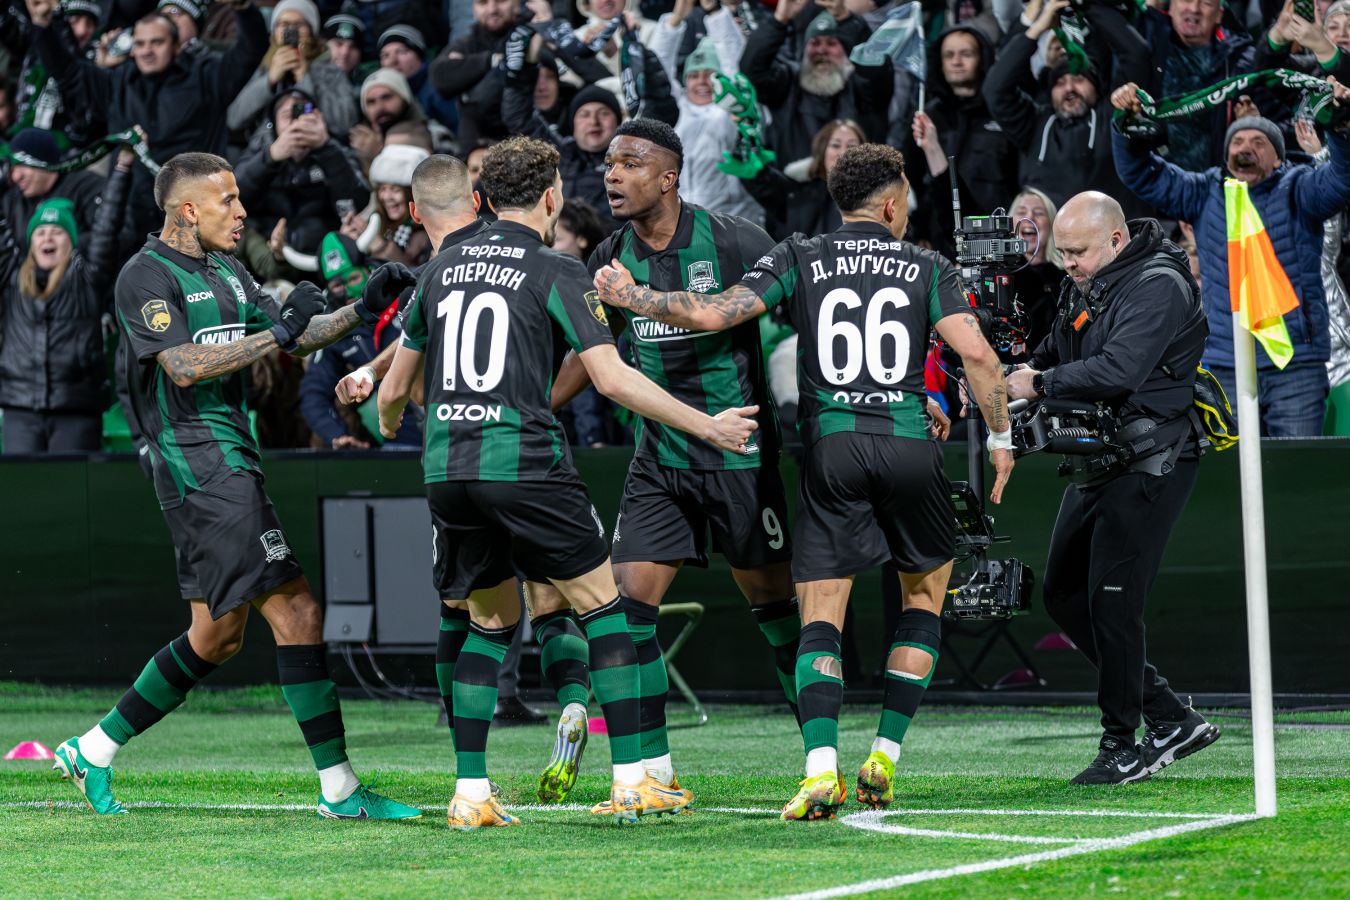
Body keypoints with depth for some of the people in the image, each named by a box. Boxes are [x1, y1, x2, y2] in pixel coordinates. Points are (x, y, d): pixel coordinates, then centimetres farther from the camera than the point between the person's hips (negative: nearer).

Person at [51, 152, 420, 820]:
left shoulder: (225, 270, 18)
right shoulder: (146, 276, -9)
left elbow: (293, 337, 21)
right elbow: (184, 365, -20)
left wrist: (361, 311, 6)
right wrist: (278, 334, -23)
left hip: (230, 461, 10)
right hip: (196, 460, -10)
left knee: (216, 637, 13)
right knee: (298, 613, -13)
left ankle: (91, 754, 22)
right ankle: (338, 789, -10)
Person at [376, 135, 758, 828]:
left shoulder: (442, 269, 14)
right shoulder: (556, 273, -2)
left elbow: (395, 386, 20)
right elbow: (611, 378, -10)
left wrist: (388, 420, 44)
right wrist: (706, 426, -3)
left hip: (447, 470, 5)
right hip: (523, 461, -5)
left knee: (490, 621, 17)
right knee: (602, 606, 6)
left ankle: (470, 792, 9)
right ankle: (631, 782, 0)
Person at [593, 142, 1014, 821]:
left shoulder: (799, 259, 7)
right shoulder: (927, 268, 8)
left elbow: (711, 314, -3)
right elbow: (977, 355, -5)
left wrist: (627, 296, 8)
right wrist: (999, 438, 6)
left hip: (830, 446, 0)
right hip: (911, 446, 0)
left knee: (820, 618, -1)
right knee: (925, 593, 20)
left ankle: (821, 770, -20)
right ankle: (884, 758, 12)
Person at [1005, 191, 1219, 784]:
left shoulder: (1159, 285, -17)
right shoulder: (1083, 285, 11)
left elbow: (1119, 371, -29)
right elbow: (1053, 356, 23)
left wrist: (1040, 385, -19)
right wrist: (1020, 371, 1)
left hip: (1149, 462, -10)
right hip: (1096, 461, 10)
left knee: (1112, 599, -10)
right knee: (1064, 595, 10)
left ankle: (1123, 746, 1)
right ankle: (1170, 718, 16)